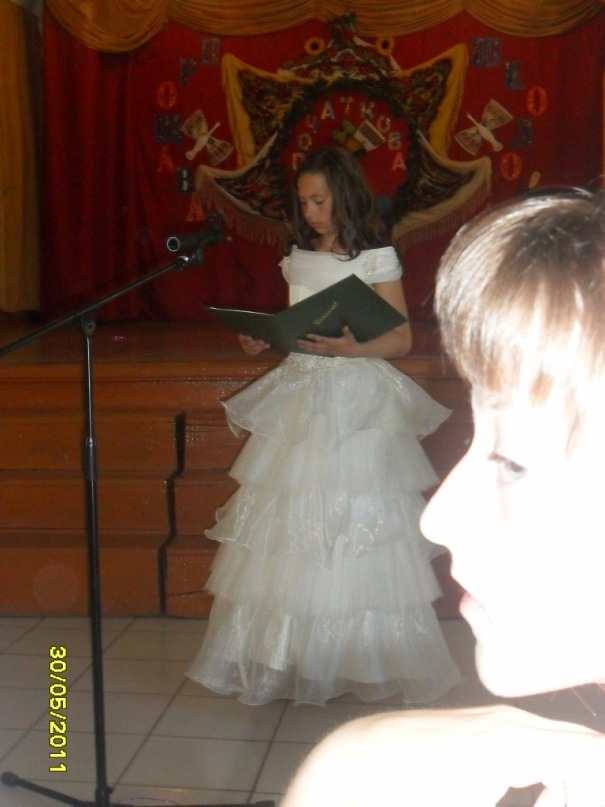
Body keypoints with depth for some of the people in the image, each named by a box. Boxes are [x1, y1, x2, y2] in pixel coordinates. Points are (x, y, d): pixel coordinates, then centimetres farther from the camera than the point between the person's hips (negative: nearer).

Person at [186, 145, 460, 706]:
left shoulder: (376, 259, -3)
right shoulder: (298, 259, 13)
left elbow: (401, 339, -5)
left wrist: (343, 347, -21)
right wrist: (264, 340, 1)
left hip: (357, 400, -5)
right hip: (300, 398, 5)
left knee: (353, 526, -5)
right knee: (289, 527, 3)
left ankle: (363, 660, 10)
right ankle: (289, 657, 14)